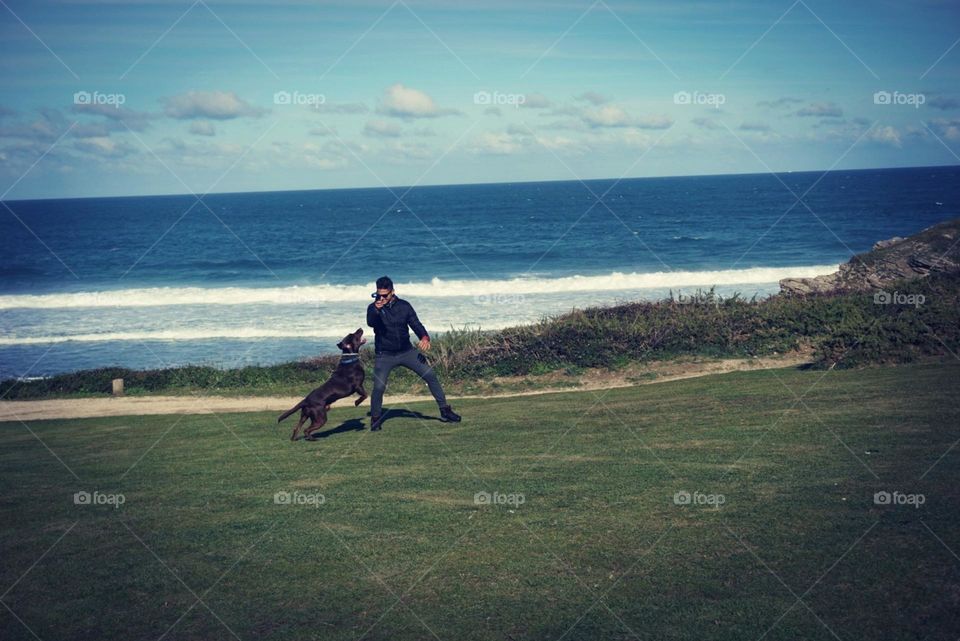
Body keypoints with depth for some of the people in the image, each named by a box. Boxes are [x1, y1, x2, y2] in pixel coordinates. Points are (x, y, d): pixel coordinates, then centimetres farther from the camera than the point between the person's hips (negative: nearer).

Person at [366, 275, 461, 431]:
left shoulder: (404, 306, -1)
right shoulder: (374, 308, -8)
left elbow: (415, 324, -5)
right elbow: (370, 322, -28)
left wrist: (425, 337, -27)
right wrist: (376, 310, -50)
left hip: (407, 351, 2)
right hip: (385, 355, -2)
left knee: (430, 375, -6)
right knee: (379, 386, -17)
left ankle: (445, 411, 6)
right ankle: (375, 419, 7)